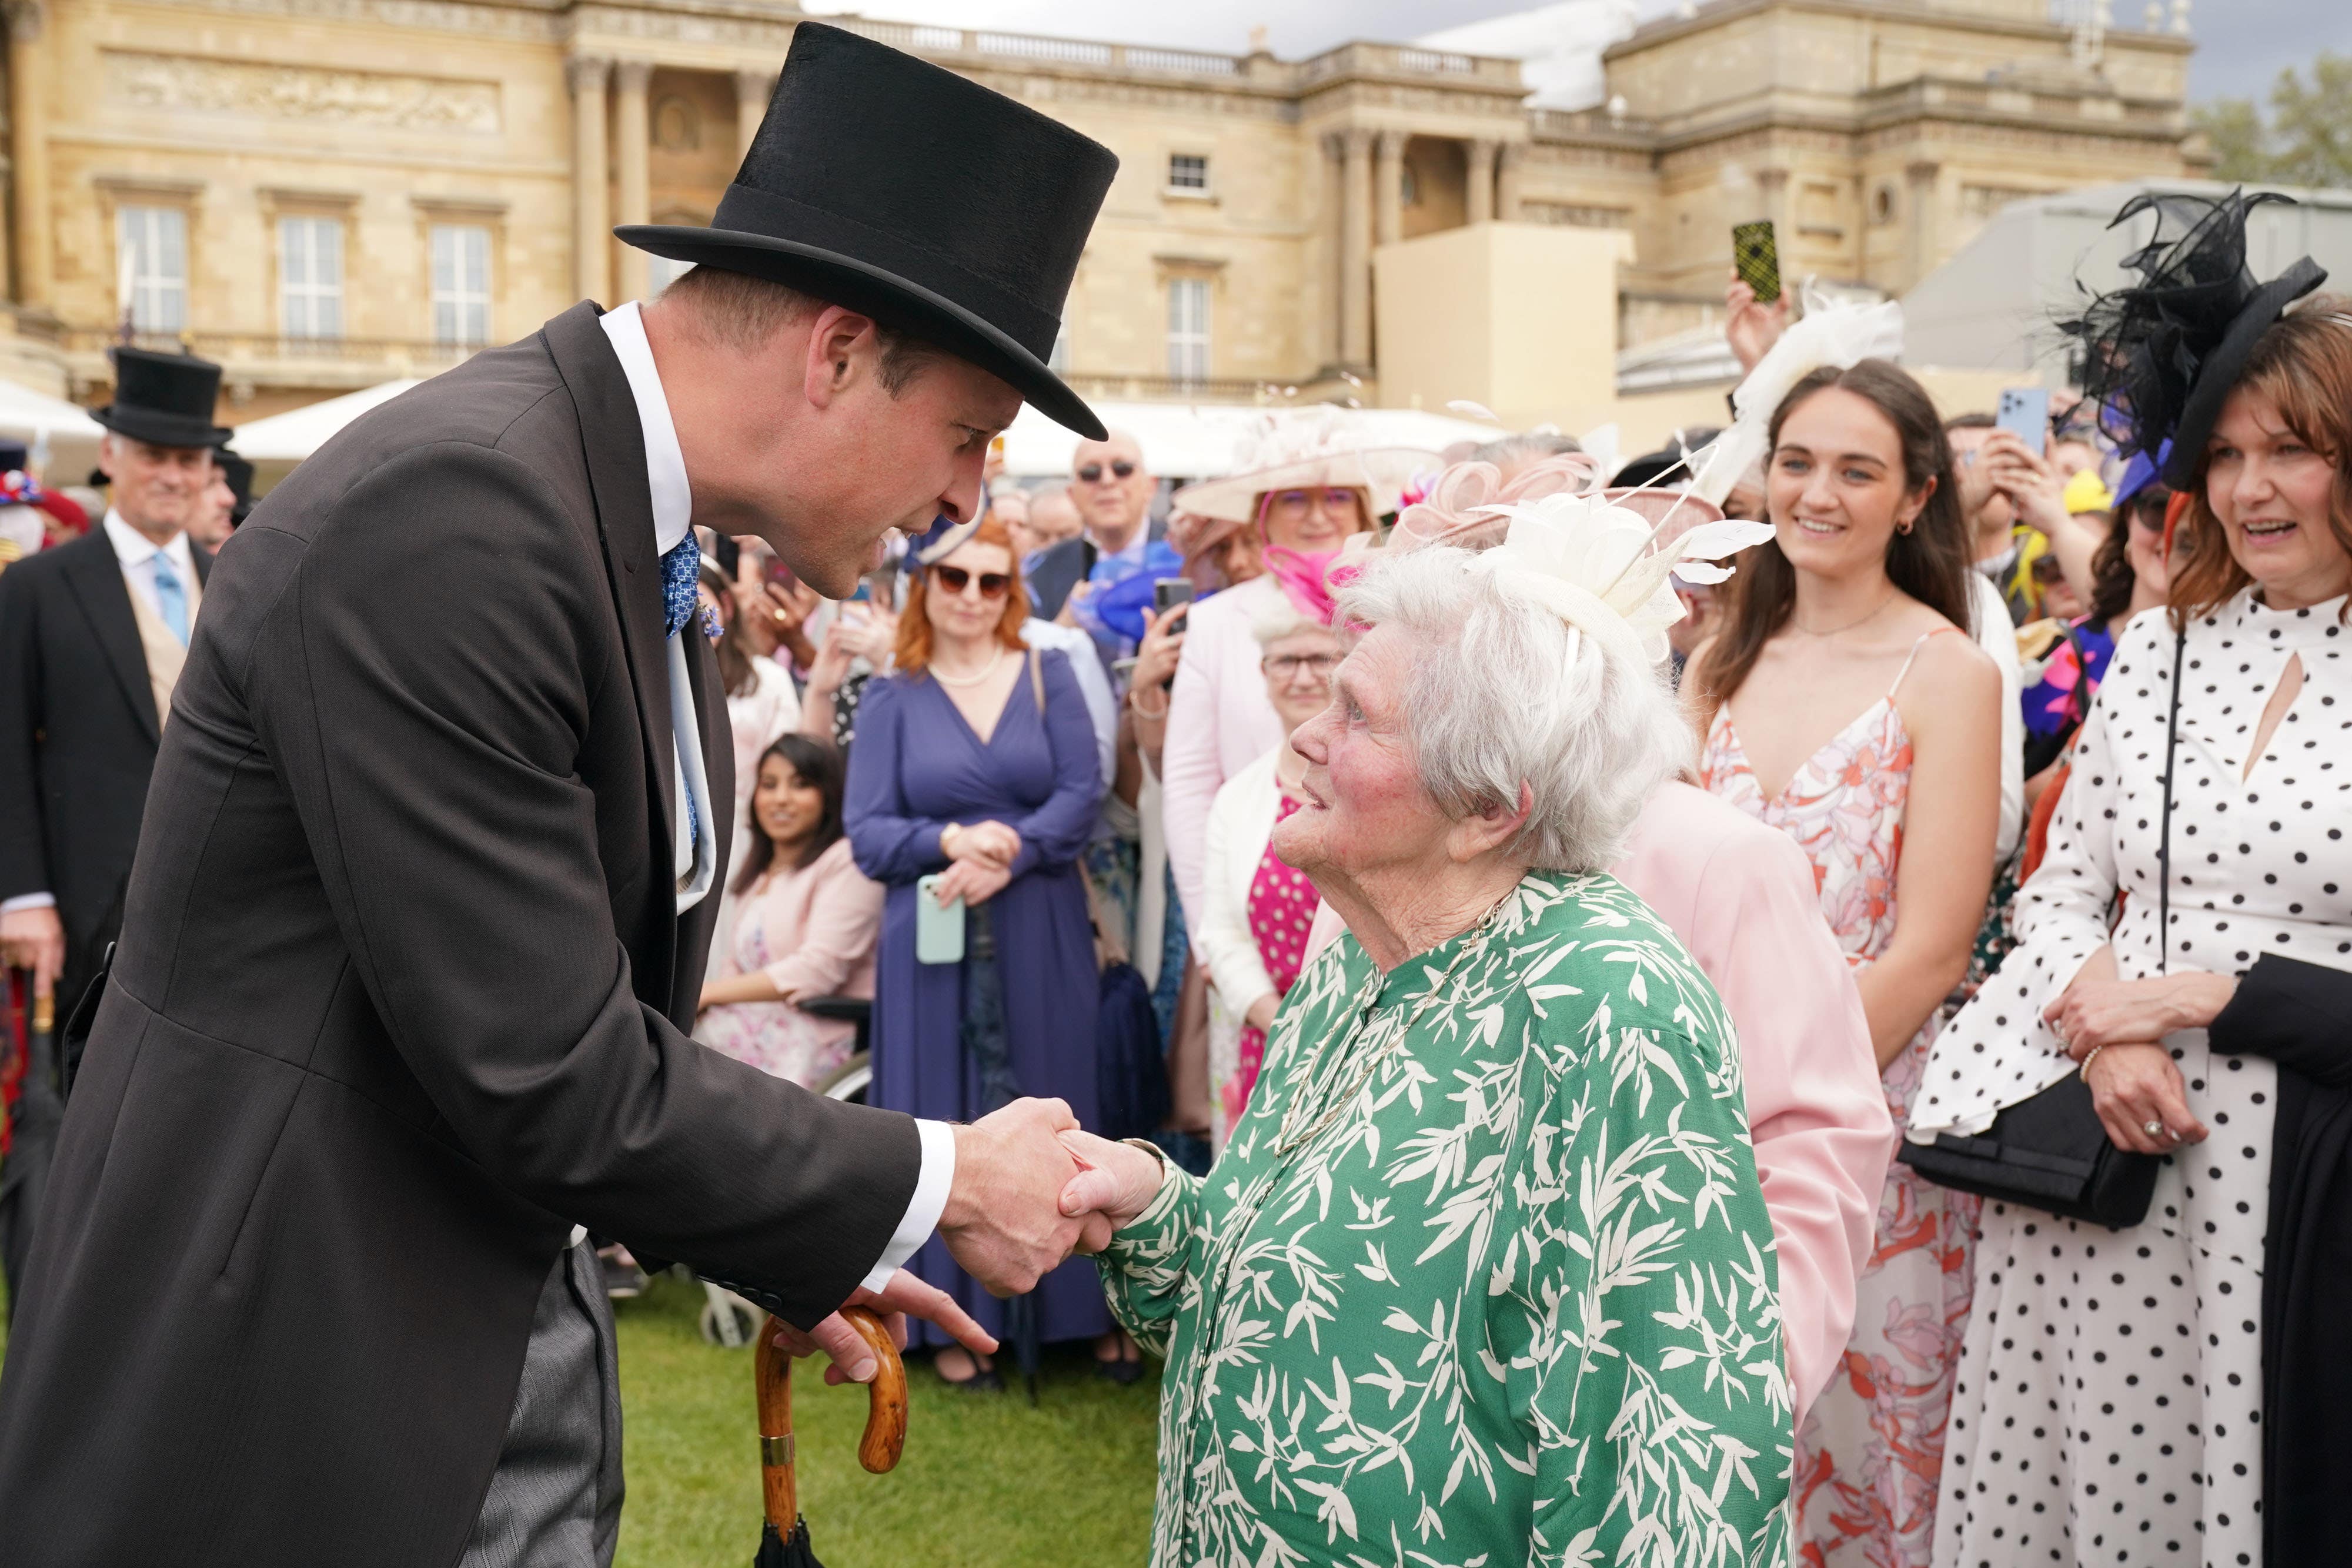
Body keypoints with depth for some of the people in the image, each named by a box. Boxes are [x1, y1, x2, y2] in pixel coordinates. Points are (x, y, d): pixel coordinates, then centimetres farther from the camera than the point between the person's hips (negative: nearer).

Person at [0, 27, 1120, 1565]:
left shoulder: (646, 541, 5)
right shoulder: (449, 511, -24)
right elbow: (545, 1082, -25)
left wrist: (801, 1251, 9)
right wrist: (939, 1182, -13)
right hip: (301, 1427, -8)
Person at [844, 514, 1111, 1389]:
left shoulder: (1048, 677, 6)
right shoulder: (892, 699, 6)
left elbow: (1082, 795, -3)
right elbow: (866, 834, 0)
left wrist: (1009, 853, -19)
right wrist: (953, 840, -17)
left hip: (1041, 935, 0)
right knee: (949, 1125, 3)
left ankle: (1072, 1303, 15)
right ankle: (959, 1318, 12)